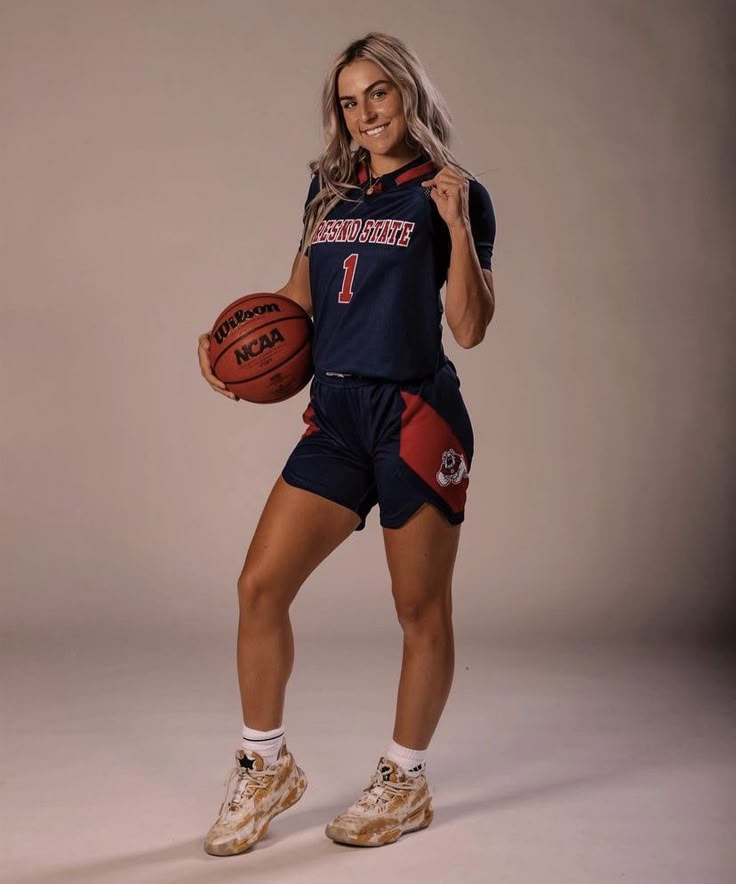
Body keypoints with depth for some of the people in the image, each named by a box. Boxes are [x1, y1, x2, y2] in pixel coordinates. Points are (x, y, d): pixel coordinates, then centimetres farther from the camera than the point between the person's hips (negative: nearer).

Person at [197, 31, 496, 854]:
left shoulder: (455, 195, -1)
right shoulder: (329, 188, 13)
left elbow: (470, 329, -8)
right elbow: (299, 293, 23)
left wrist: (456, 226, -18)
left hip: (417, 415, -5)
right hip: (335, 415, 5)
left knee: (421, 609, 5)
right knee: (260, 585, -2)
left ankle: (404, 782, 24)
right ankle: (265, 767, 18)